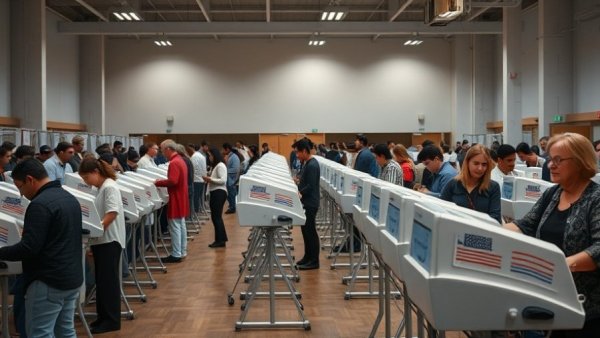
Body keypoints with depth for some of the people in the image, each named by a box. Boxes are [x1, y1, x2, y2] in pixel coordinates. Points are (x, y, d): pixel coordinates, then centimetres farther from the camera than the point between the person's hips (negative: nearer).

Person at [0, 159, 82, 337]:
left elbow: (28, 248, -22)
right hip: (72, 278, 9)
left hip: (48, 282, -9)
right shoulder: (69, 198, 12)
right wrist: (29, 231, 27)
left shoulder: (40, 204, -18)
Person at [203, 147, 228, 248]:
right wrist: (208, 180, 4)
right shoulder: (215, 166, 19)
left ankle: (220, 240, -3)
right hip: (215, 193, 10)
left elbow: (223, 180, -20)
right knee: (215, 217, 12)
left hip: (219, 193, -10)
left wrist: (211, 179, -17)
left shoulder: (220, 165, -12)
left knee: (217, 217, -8)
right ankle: (221, 239, 18)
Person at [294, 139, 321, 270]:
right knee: (305, 230, 15)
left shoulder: (312, 165, -20)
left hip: (310, 204, -10)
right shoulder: (306, 163, 10)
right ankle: (307, 257, 25)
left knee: (310, 231, -2)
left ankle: (314, 261, 6)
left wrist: (298, 193, -19)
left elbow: (310, 186, -23)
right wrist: (298, 182, 7)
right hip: (306, 202, 10)